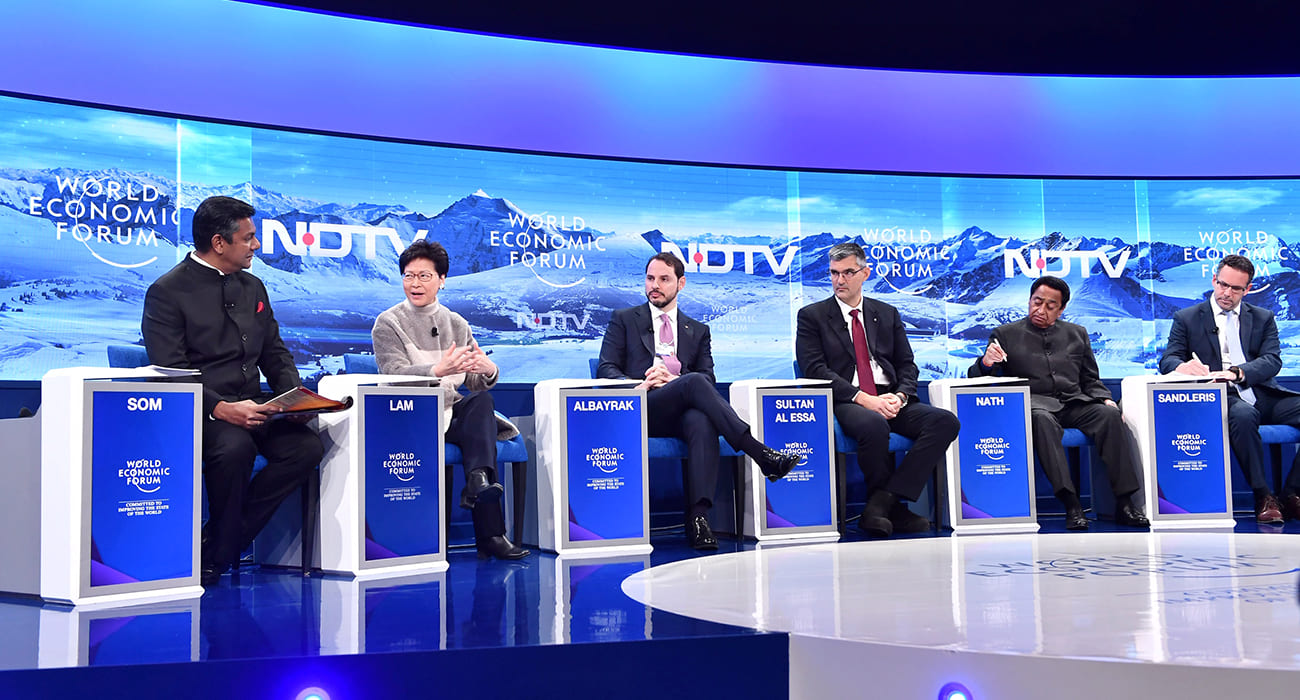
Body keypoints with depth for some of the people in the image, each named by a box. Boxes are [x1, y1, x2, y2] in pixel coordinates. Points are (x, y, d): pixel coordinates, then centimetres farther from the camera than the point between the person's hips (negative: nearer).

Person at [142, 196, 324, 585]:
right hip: (200, 410, -6)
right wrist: (220, 408, -28)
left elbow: (274, 352, 19)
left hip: (252, 405, 7)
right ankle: (220, 546, -10)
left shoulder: (253, 287, 17)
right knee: (235, 447, -37)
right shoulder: (167, 292, -5)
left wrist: (293, 393, -2)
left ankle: (217, 551, -11)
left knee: (306, 447, -20)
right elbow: (170, 373, -13)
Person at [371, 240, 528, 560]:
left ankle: (479, 481, -43)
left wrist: (489, 371, -16)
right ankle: (489, 532, -36)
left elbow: (476, 383, 12)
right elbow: (397, 376, -13)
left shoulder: (457, 324, 17)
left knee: (481, 399, -29)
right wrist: (439, 370, -35)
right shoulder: (388, 324, 3)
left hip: (454, 413, 4)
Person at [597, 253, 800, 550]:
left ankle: (698, 515, -44)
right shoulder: (624, 320, 19)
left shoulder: (698, 331, 25)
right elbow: (606, 369, 7)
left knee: (703, 422, -37)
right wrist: (638, 386, -14)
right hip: (641, 411, -2)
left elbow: (708, 377, 12)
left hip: (682, 414, 2)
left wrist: (672, 379, -10)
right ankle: (761, 454, -37)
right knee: (693, 383, -33)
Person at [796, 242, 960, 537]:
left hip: (890, 401, 5)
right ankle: (894, 509, -17)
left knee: (945, 421, -22)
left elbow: (907, 365, 15)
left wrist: (900, 396, -8)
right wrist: (863, 399, -17)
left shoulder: (887, 314, 21)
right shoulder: (812, 316, 8)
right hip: (845, 403, -4)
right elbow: (815, 369, -4)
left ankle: (881, 503, -25)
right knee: (874, 425, -38)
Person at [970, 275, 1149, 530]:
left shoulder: (1077, 334, 22)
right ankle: (1071, 504, -42)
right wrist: (986, 362, -16)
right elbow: (977, 376, 7)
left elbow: (1091, 380, 22)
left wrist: (1105, 399, 1)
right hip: (1033, 403, -3)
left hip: (1075, 403, 3)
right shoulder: (1006, 334, 12)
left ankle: (1124, 502, -28)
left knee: (1109, 415, -28)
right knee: (1042, 419, -38)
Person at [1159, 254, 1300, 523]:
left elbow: (1272, 361, 0)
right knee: (1243, 415, -38)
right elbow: (1167, 360, 2)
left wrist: (1237, 372, -23)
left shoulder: (1263, 318, 16)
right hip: (1223, 400, -3)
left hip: (1263, 395, 3)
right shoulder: (1187, 318, 11)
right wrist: (1181, 366, -26)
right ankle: (1263, 496, -24)